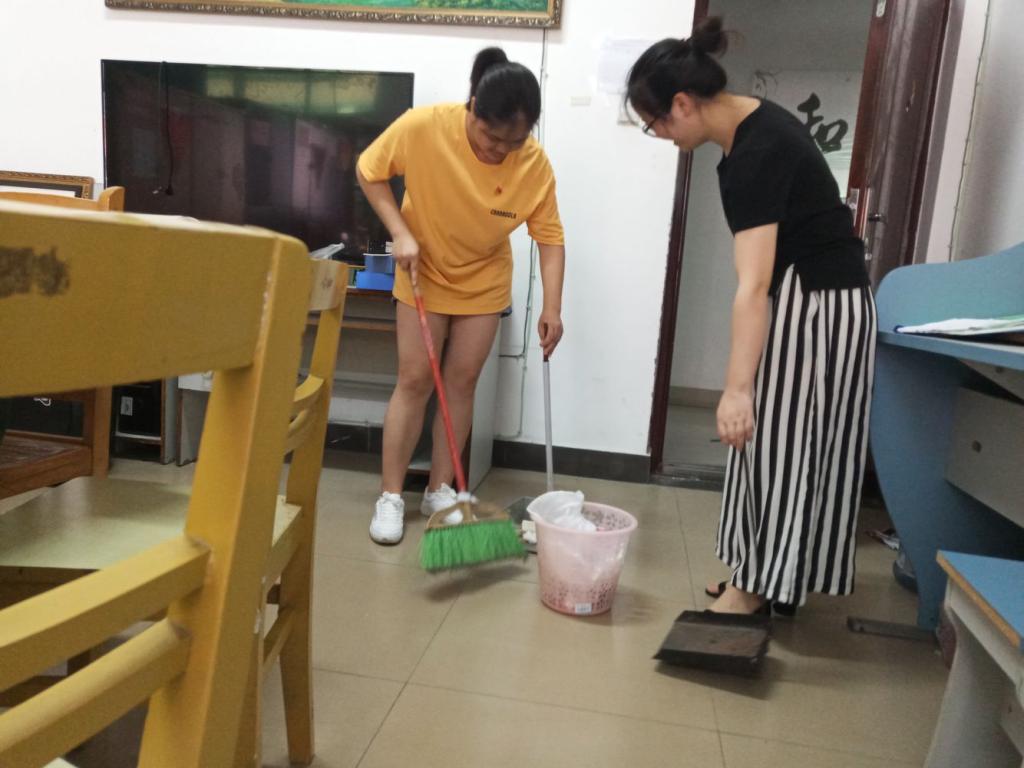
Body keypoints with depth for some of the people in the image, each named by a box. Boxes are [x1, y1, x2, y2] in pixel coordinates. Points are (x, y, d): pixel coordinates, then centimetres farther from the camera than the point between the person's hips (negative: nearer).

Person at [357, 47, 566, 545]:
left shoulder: (534, 163, -21)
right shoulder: (422, 126, -25)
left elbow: (549, 235, -14)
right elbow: (368, 171, -11)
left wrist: (552, 307, -21)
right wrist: (401, 234, -21)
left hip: (484, 282, 2)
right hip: (423, 273, -1)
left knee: (462, 381, 4)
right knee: (415, 380, -3)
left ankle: (440, 489, 18)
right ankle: (390, 494, 8)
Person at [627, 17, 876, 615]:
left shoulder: (754, 155, -24)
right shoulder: (753, 120, 5)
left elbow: (754, 284, -31)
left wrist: (737, 388, -33)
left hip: (815, 306, -10)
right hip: (814, 295, 10)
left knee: (778, 440, -3)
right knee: (781, 439, 13)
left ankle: (757, 588, 11)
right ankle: (763, 578, 24)